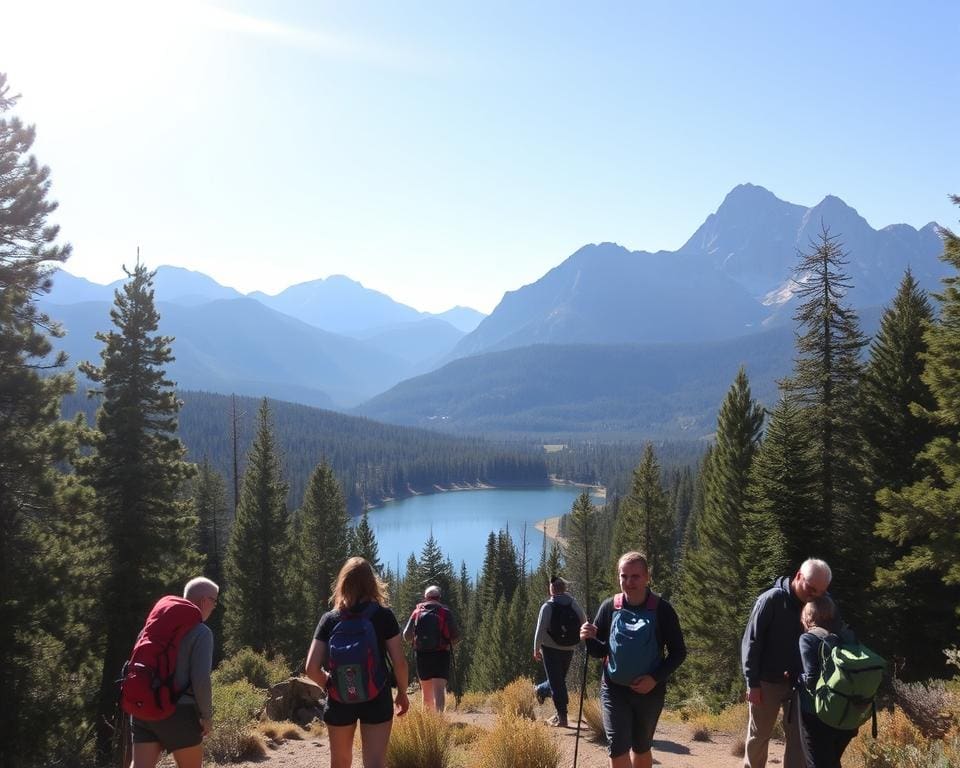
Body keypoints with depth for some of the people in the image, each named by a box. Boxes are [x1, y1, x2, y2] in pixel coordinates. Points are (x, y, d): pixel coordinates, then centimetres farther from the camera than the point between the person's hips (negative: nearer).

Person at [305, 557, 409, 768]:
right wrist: (402, 693, 7)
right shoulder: (383, 615, -7)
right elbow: (399, 662, -8)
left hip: (339, 699, 2)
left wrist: (330, 685, 10)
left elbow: (312, 668, -9)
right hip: (377, 699, -2)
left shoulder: (329, 619, -3)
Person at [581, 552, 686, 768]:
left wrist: (655, 678, -17)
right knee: (617, 748, -10)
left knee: (641, 747, 16)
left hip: (649, 691, 0)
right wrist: (590, 639, -19)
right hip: (614, 690, 1)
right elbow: (600, 651, 4)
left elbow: (678, 652, -3)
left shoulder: (662, 609, -9)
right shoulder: (609, 607, -4)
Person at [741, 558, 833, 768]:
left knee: (798, 737, 4)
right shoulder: (771, 600, -14)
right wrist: (752, 682, -15)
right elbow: (751, 642, -12)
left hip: (799, 684, 4)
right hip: (767, 682, -3)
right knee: (758, 735, 9)